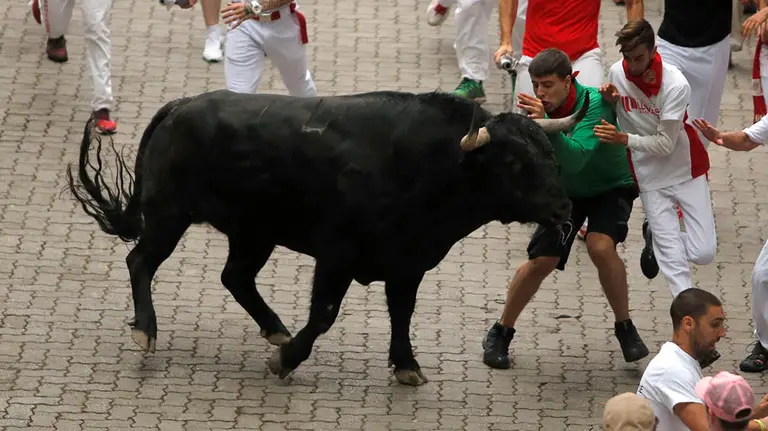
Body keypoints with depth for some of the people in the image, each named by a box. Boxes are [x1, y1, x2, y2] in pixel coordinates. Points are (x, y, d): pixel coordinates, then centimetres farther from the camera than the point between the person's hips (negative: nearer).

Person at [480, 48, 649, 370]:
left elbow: (575, 159, -45)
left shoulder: (594, 103, -32)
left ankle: (625, 328, -8)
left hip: (611, 186, -3)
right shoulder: (538, 109, -18)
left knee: (601, 246, -28)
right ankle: (500, 333, 12)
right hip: (566, 189, 3)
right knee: (542, 260, -8)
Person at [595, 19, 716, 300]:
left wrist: (623, 139, -29)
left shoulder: (675, 85, -21)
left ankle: (656, 235, 23)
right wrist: (609, 99, -13)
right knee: (671, 255, -7)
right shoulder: (617, 73, -8)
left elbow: (665, 144, -20)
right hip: (651, 176, 2)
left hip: (687, 169, -2)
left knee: (704, 253, -5)